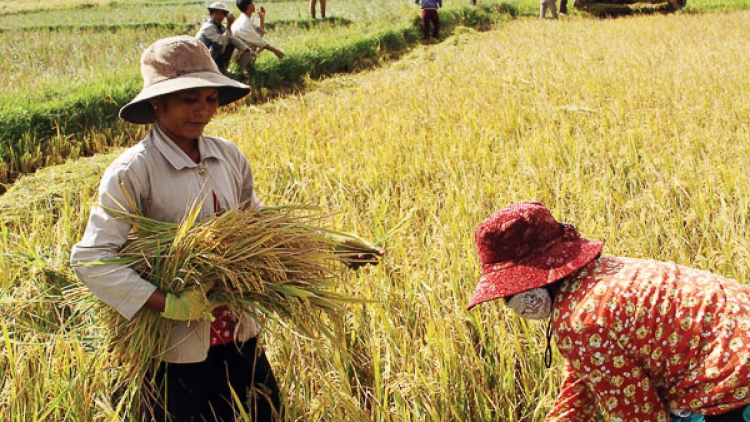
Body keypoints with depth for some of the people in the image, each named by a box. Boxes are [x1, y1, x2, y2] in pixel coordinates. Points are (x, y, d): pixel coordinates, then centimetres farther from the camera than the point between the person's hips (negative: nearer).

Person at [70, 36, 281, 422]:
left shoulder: (229, 157, 1)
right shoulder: (132, 171, -16)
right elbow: (89, 259, -20)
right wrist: (169, 305, -26)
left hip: (238, 331, 5)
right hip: (176, 344, -5)